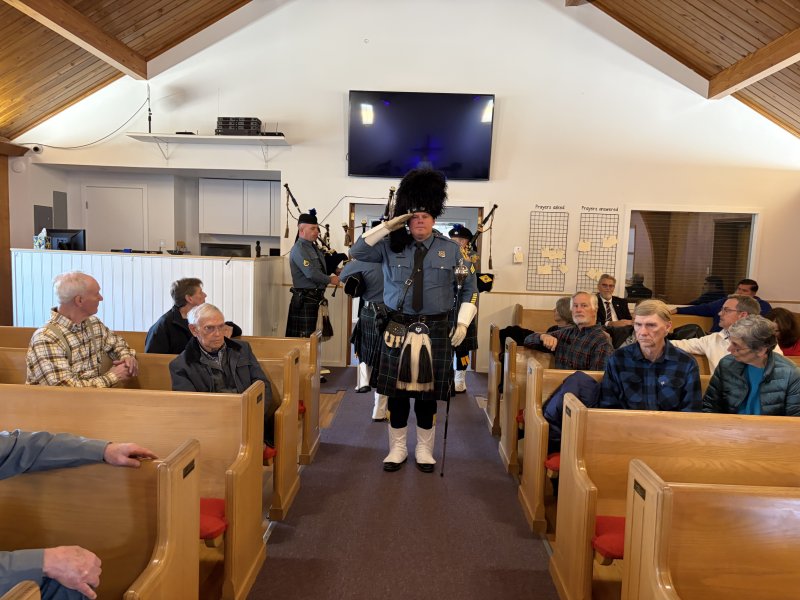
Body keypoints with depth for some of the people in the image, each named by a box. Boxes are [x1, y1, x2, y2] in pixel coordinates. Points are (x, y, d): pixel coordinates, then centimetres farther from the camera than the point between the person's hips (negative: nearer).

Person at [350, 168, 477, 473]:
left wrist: (463, 323, -3)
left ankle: (424, 449, 26)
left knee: (428, 393, 8)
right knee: (397, 392, 7)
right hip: (399, 330, 1)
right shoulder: (392, 246, 2)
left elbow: (469, 288, 7)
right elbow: (357, 251, -5)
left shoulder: (452, 249, 2)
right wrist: (388, 226, -11)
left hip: (436, 331, 0)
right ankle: (398, 448, 24)